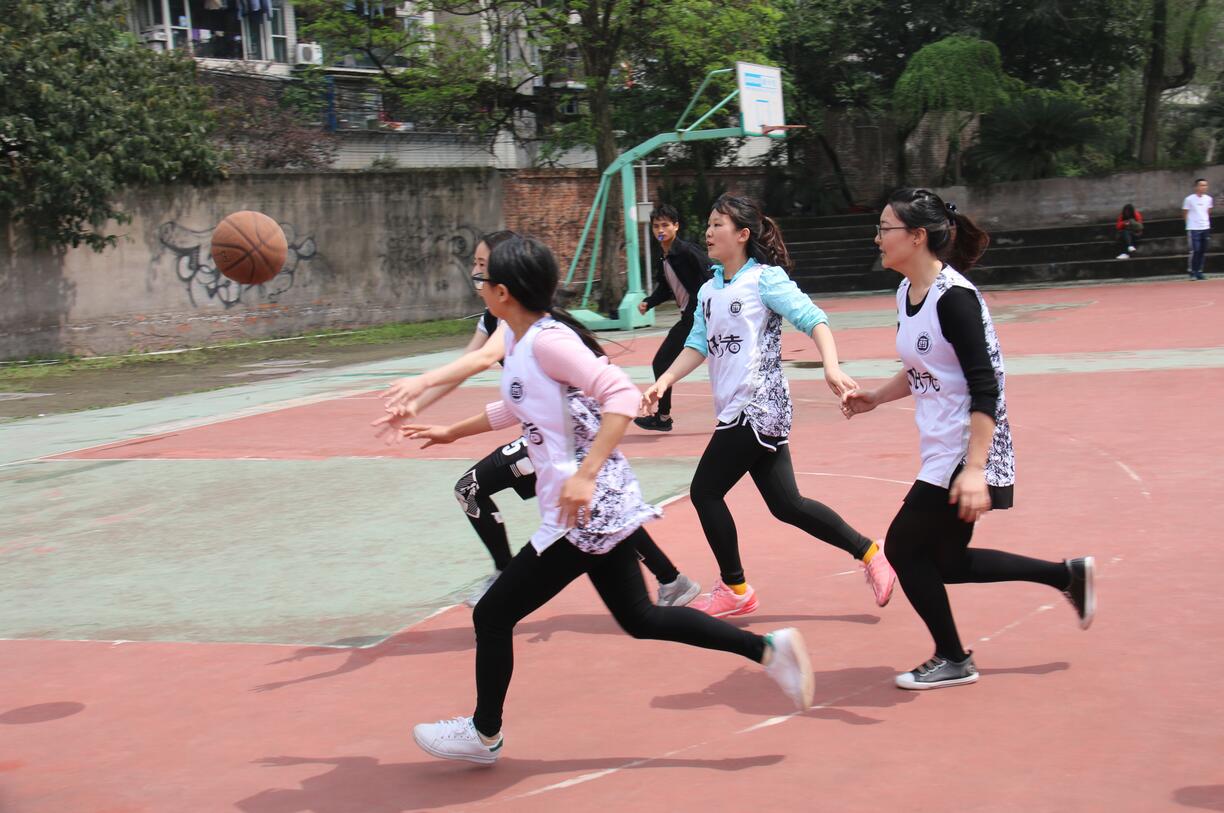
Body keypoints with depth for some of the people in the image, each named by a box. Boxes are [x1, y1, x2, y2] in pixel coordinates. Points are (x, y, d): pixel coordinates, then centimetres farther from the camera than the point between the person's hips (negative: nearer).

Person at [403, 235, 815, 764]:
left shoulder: (546, 339, -18)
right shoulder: (518, 343, 10)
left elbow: (622, 396, -27)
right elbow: (513, 409, 30)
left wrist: (585, 474, -34)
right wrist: (450, 432, 40)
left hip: (584, 512, -10)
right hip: (604, 507, 10)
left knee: (493, 616, 4)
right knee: (640, 618, 17)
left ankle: (483, 735, 22)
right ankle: (768, 649, 16)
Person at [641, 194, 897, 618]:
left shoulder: (765, 278, -7)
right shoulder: (708, 291, 15)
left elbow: (813, 319, -13)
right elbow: (698, 344, 10)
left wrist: (832, 366, -27)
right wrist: (663, 382, -4)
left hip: (758, 406, -8)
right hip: (736, 410, 8)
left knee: (706, 491, -4)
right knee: (786, 504, 8)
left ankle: (734, 589, 11)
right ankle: (869, 554, 19)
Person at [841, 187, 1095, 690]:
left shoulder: (953, 297, -20)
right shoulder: (907, 292, 7)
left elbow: (985, 390, -23)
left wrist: (974, 470, -29)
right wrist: (875, 398, 12)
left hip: (965, 454, -9)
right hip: (942, 454, 9)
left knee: (904, 546, 0)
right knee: (947, 563, 15)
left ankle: (952, 660, 17)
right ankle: (1067, 575, 27)